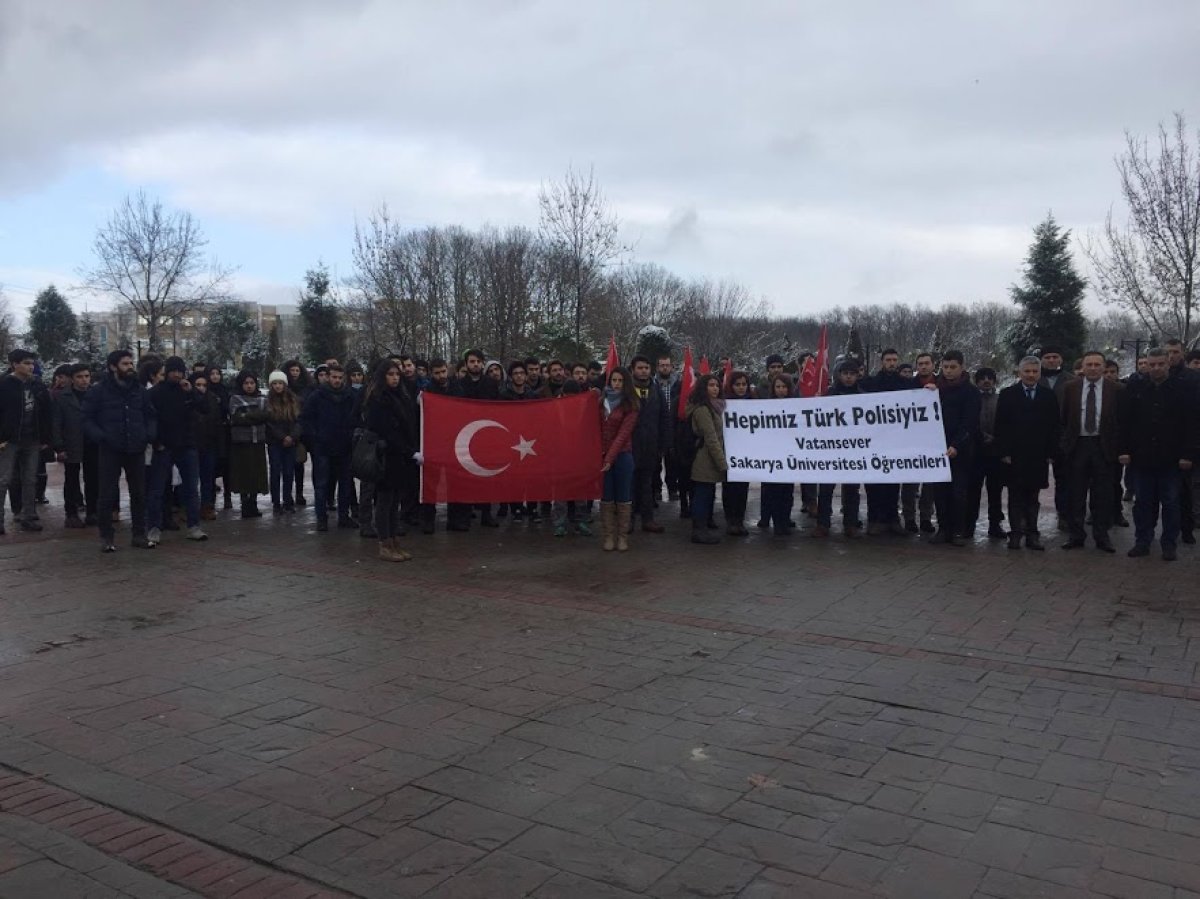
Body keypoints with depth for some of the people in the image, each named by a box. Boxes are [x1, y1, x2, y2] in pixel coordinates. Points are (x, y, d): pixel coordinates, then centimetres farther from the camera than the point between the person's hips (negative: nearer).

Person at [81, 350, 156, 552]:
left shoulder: (139, 391, 11)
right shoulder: (99, 390, -2)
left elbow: (150, 415, 20)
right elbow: (85, 418, -3)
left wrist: (149, 434, 3)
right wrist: (100, 437, -16)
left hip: (136, 450, 4)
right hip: (110, 451, -4)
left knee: (139, 493, 8)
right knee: (106, 495, 0)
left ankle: (139, 534, 18)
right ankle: (106, 537, 9)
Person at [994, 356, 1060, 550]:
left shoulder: (1049, 395, 7)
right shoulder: (1007, 394, 2)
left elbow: (1054, 426, 5)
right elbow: (1000, 426, -1)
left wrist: (1051, 453, -1)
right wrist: (1003, 452, -8)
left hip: (1038, 456, 1)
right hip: (1014, 456, -1)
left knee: (1032, 497, 6)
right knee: (1015, 496, 3)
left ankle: (1032, 534, 10)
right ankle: (1016, 534, 7)